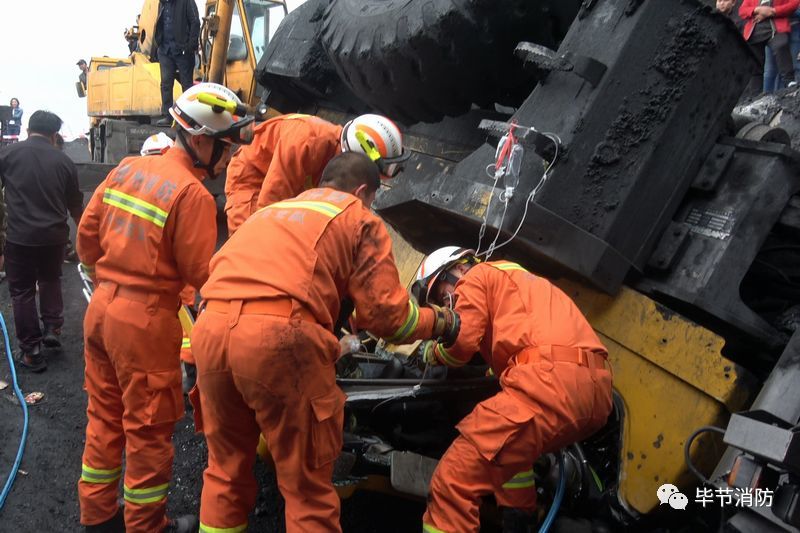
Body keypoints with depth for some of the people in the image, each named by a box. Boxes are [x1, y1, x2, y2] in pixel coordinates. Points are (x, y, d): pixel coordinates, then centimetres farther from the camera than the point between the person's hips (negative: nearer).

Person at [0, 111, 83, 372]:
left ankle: (31, 352, 13)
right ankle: (53, 328, 21)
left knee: (22, 291, 9)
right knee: (50, 280, 27)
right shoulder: (63, 160, 2)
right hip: (54, 234, 2)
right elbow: (75, 203, 11)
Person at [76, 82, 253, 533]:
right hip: (146, 320, -8)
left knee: (105, 418, 20)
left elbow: (88, 235, 10)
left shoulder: (127, 169, 4)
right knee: (149, 429, 8)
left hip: (101, 308, 8)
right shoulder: (193, 195, -19)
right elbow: (201, 274, -15)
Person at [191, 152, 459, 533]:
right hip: (279, 336, -6)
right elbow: (385, 312, 7)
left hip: (210, 329, 6)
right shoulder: (359, 219, 15)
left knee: (226, 470, 23)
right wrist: (440, 322, 26)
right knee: (307, 484, 8)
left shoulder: (271, 211, 32)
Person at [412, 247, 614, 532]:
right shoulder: (513, 278, 39)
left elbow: (461, 341, 2)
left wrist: (431, 351, 20)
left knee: (452, 483, -12)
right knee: (509, 446, 38)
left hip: (551, 382, -10)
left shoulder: (477, 277, 13)